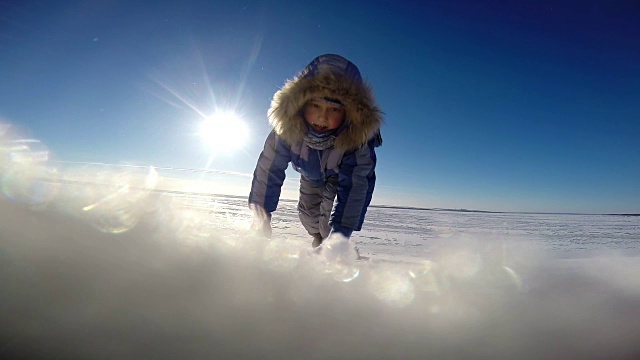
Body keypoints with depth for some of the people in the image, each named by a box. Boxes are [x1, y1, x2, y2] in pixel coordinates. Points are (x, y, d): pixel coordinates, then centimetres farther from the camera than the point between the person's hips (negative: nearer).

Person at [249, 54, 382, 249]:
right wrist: (261, 219, -31)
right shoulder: (288, 126, -38)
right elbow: (268, 170, -31)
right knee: (308, 212, 10)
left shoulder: (359, 137, -43)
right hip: (311, 175, 3)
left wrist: (339, 234, -49)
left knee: (331, 213, -19)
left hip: (342, 176, -2)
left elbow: (356, 186, -43)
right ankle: (319, 239, 42)